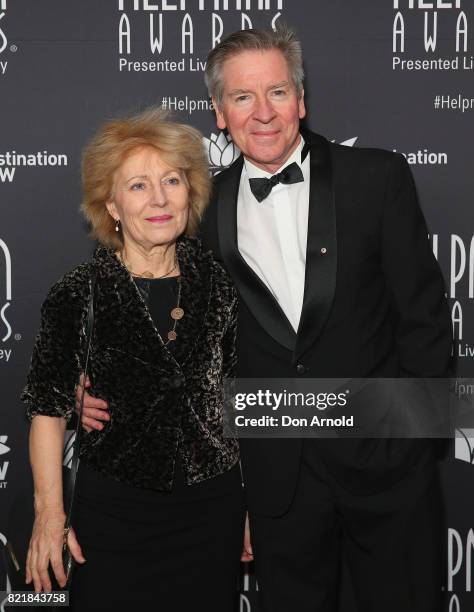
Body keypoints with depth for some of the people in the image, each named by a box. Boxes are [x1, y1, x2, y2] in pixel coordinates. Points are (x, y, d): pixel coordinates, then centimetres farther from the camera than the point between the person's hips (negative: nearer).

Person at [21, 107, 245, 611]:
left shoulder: (217, 284, -1)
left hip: (213, 509, 3)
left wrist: (253, 502, 9)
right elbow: (48, 409, -4)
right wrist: (49, 513, -8)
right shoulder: (75, 296, -10)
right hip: (115, 512, -2)